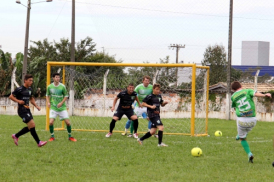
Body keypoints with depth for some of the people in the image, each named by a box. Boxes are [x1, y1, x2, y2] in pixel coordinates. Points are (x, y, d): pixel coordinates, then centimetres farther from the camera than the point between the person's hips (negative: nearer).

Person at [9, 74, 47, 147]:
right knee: (32, 125, -14)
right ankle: (39, 142, -10)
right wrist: (18, 101, -20)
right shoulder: (20, 89, -11)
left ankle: (16, 136, 26)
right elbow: (11, 96, -6)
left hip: (27, 110, 9)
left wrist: (36, 106, 12)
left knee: (30, 127, 9)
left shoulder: (30, 89, 12)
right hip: (22, 110, -9)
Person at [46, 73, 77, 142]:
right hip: (53, 107, 0)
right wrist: (48, 102, -4)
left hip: (62, 107, 0)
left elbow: (66, 96, 3)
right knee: (51, 122, -15)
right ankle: (52, 136, 6)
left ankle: (70, 136, 17)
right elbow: (47, 95, 13)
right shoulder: (49, 87, -2)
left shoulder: (62, 86, -7)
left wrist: (61, 103, -11)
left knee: (67, 122, -4)